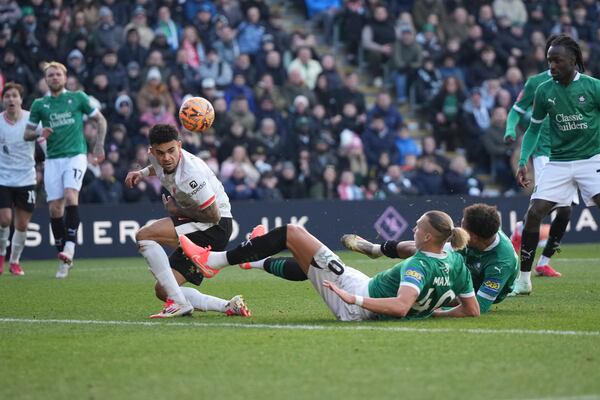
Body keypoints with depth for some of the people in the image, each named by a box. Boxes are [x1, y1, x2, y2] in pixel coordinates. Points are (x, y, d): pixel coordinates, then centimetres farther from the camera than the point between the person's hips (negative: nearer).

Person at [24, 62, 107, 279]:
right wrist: (39, 134, -10)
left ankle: (69, 246, -28)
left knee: (70, 196, -26)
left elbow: (100, 119, 12)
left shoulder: (78, 97, 4)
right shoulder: (39, 104, 9)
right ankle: (64, 259, 7)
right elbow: (27, 133, 12)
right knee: (55, 208, -2)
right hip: (52, 160, 3)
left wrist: (99, 145, 3)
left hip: (75, 155, -3)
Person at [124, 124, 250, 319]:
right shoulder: (159, 159, 0)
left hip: (215, 227, -10)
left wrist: (177, 210, -11)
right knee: (162, 291, 6)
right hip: (195, 229, 10)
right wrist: (142, 173, 9)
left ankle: (178, 302, -24)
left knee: (144, 235, -23)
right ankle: (229, 307, 3)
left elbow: (213, 215, -22)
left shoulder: (189, 175, -27)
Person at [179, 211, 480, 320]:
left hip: (356, 308, -8)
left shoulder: (419, 265, -29)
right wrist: (431, 312, 9)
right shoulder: (457, 262, -8)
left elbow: (401, 306, -42)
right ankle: (260, 262, 58)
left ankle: (212, 260, 5)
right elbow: (471, 310, -1)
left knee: (291, 233, -4)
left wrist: (355, 299, -40)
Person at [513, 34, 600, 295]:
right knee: (533, 213, -7)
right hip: (558, 163, 3)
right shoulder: (544, 91, 2)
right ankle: (523, 279, 6)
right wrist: (523, 161, 3)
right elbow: (534, 129, 13)